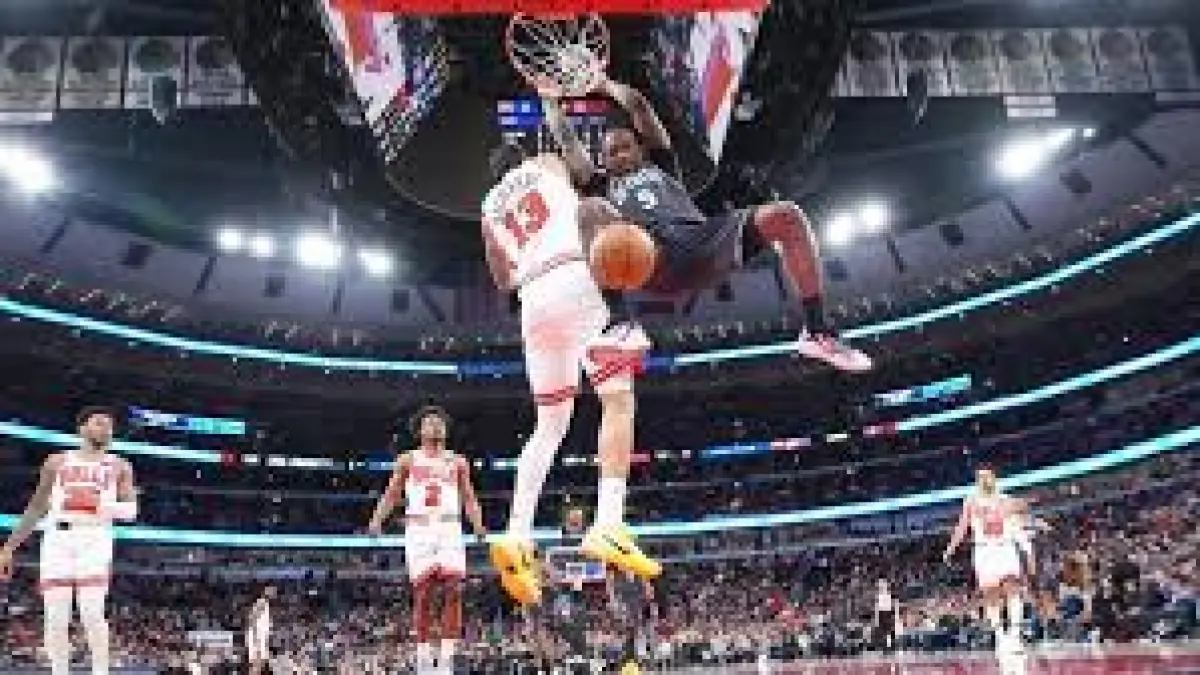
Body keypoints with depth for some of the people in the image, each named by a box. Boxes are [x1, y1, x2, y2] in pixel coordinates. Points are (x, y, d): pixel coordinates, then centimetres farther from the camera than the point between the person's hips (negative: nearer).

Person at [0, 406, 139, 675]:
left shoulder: (119, 466, 12)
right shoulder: (57, 462, 16)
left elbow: (131, 510, 3)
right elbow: (36, 508, 19)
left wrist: (103, 506, -16)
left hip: (95, 537, -2)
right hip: (57, 537, 2)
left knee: (92, 614, -13)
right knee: (55, 618, -1)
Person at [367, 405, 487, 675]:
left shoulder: (457, 462, 16)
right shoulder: (407, 460, 13)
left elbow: (469, 498, 12)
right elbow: (391, 495, 10)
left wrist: (478, 524, -5)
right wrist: (377, 520, -6)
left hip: (450, 529, 1)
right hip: (419, 530, -1)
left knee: (453, 592, -11)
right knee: (423, 594, -4)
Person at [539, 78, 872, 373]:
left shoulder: (660, 165, 34)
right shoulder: (602, 186, 33)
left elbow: (638, 104, 34)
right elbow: (565, 139, 34)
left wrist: (604, 83, 48)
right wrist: (549, 96, 45)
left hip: (704, 241, 2)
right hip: (654, 258, -2)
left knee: (787, 215, -19)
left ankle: (817, 333, -17)